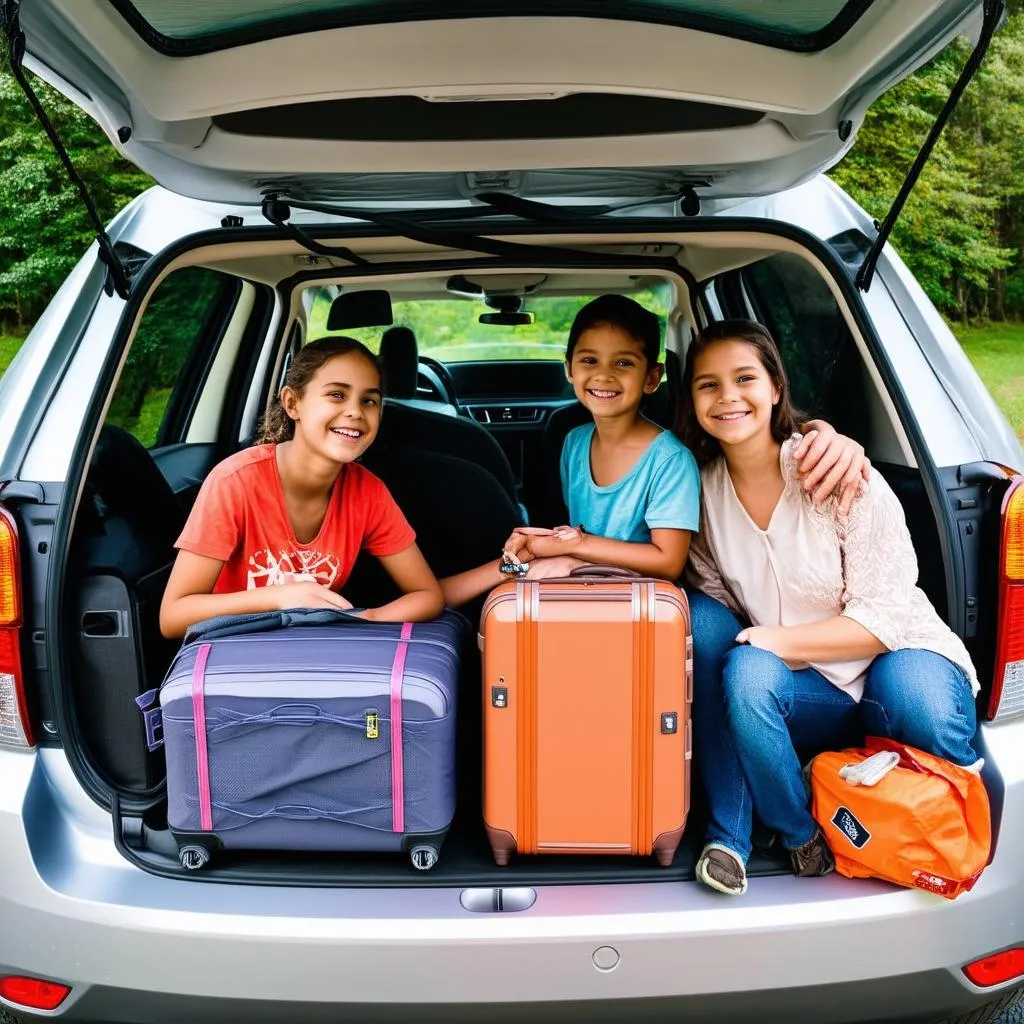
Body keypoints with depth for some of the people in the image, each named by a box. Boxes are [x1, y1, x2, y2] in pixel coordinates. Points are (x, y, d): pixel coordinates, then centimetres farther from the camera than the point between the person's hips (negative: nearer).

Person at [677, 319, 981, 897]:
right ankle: (803, 836, -9)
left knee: (912, 692, -37)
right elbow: (714, 597, 6)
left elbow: (886, 617, -14)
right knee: (744, 673, -30)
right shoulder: (703, 489, -2)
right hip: (810, 697, 3)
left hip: (895, 660, -2)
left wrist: (773, 640, -22)